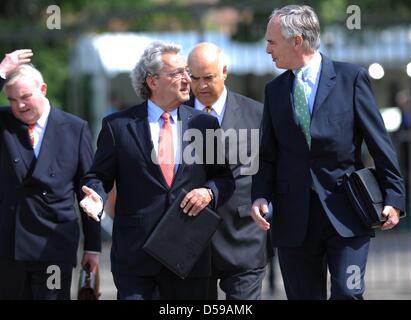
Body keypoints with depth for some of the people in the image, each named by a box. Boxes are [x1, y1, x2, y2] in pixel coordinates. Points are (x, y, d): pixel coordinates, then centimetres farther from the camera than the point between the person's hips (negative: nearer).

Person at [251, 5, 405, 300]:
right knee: (303, 296, 6)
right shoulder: (274, 90, 11)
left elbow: (380, 143, 0)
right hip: (294, 219, 4)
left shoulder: (351, 78, -1)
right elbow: (268, 155, 12)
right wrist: (260, 196, -5)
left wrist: (393, 197, -5)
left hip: (345, 212, -4)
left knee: (347, 293, -16)